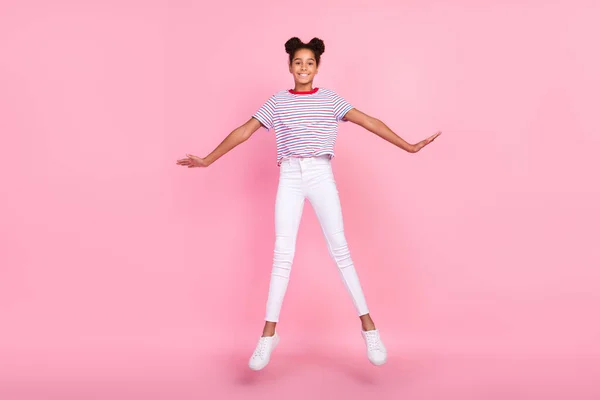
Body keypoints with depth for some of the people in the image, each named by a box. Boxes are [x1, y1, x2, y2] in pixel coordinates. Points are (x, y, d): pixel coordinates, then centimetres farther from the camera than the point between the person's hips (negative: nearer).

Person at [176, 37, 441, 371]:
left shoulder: (330, 99, 9)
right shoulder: (277, 101, 12)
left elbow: (369, 122, 3)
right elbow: (244, 131, 12)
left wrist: (408, 146, -3)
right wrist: (208, 160, 9)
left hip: (321, 176, -1)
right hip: (289, 178, 1)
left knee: (340, 248, -6)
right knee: (282, 253, -4)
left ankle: (368, 325, 0)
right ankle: (269, 333, 1)